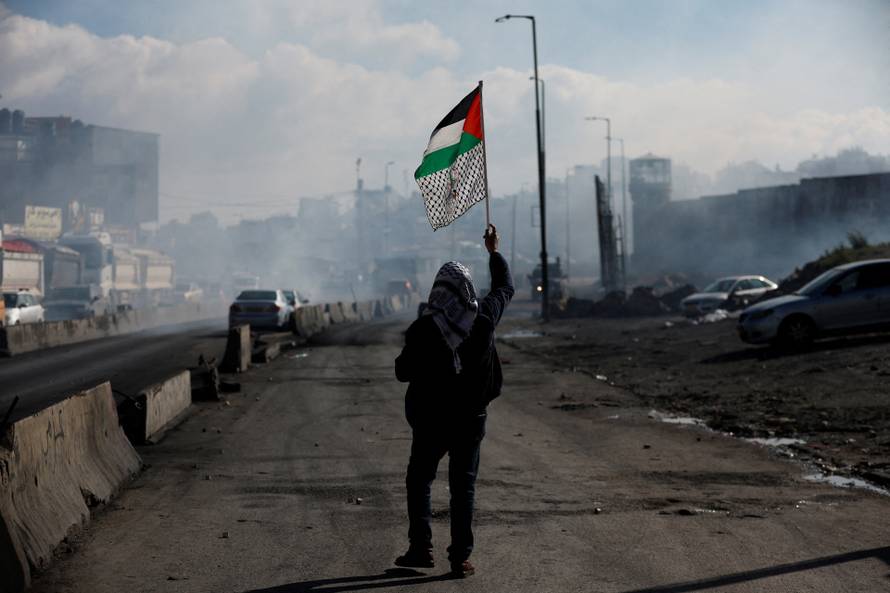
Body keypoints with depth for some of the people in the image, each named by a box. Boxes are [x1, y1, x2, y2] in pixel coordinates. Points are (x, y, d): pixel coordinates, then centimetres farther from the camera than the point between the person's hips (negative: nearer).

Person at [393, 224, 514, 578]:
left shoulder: (423, 329, -15)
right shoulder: (483, 319, -6)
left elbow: (403, 373, -7)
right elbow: (505, 288, 14)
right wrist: (494, 252, 27)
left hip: (431, 419, -2)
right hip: (472, 418, 2)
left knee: (419, 480, 15)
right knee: (463, 488, 7)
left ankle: (421, 548, 10)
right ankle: (461, 558, 5)